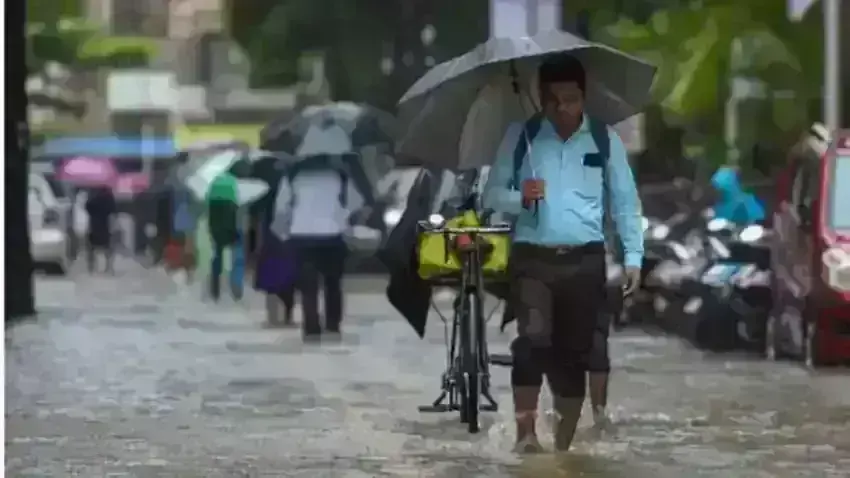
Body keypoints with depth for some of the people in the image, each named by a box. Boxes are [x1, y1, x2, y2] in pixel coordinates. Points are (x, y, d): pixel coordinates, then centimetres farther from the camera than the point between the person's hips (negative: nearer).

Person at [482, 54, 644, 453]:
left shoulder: (604, 140, 5)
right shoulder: (520, 136, 3)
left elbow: (625, 201, 9)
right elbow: (491, 195, 5)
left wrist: (633, 256, 1)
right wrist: (520, 197, -17)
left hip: (584, 260, 1)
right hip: (532, 259, -1)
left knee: (574, 352, 5)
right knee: (533, 339, -21)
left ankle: (564, 445, 15)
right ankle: (525, 434, -17)